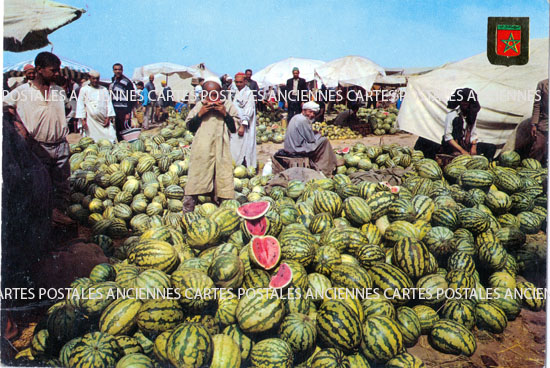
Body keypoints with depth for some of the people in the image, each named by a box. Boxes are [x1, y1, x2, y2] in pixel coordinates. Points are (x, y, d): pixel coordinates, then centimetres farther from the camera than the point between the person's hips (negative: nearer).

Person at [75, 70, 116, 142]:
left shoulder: (104, 90, 13)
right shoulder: (84, 90, 7)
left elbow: (109, 103, 10)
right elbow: (80, 105, 4)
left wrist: (108, 118, 0)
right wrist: (83, 120, -4)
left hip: (104, 120, 2)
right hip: (91, 121, -2)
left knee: (111, 138, -8)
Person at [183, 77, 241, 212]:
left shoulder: (228, 105, 8)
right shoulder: (199, 106, 10)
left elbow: (235, 128, 3)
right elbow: (190, 127, 8)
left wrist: (225, 114, -10)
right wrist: (200, 114, -6)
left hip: (220, 151, 0)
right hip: (201, 150, 0)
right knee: (195, 180, 1)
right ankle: (187, 213, 10)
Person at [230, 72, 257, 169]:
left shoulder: (248, 93, -9)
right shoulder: (237, 93, 16)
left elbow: (249, 110, -16)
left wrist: (243, 126, -22)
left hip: (243, 127, -8)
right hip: (236, 125, 8)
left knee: (243, 149, -8)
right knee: (235, 149, 9)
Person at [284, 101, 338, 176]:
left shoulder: (296, 117, 12)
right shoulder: (304, 120, -18)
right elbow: (311, 139, -15)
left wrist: (315, 133, 9)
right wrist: (318, 135, 4)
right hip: (298, 149, -10)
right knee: (324, 141, -2)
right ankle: (325, 170, 6)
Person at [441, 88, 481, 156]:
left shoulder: (472, 115, 9)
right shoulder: (452, 115, -8)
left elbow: (473, 134, 16)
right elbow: (448, 137, -12)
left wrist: (474, 147, -3)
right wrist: (462, 150, -16)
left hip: (466, 147, 5)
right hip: (453, 148, -5)